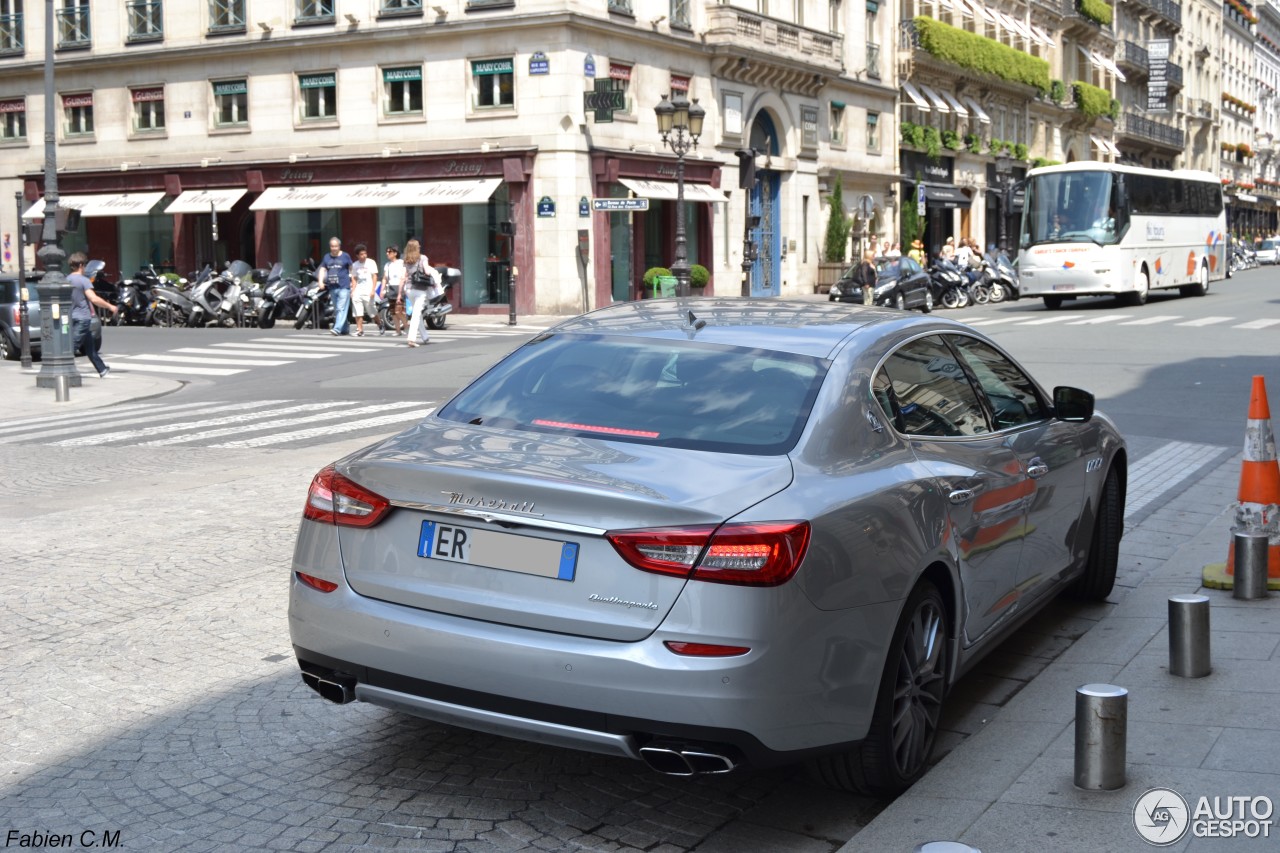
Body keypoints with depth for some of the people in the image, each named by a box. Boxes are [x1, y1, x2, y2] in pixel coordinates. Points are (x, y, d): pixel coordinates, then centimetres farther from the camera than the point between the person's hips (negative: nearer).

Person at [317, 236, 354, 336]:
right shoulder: (326, 257, 12)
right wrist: (321, 281, -5)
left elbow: (351, 269, 5)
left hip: (344, 287, -6)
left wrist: (353, 282, 0)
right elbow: (322, 269, 9)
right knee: (336, 310, 11)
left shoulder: (345, 256, 1)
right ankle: (344, 329, 21)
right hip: (332, 287, 6)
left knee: (341, 309, -15)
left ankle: (337, 329, -24)